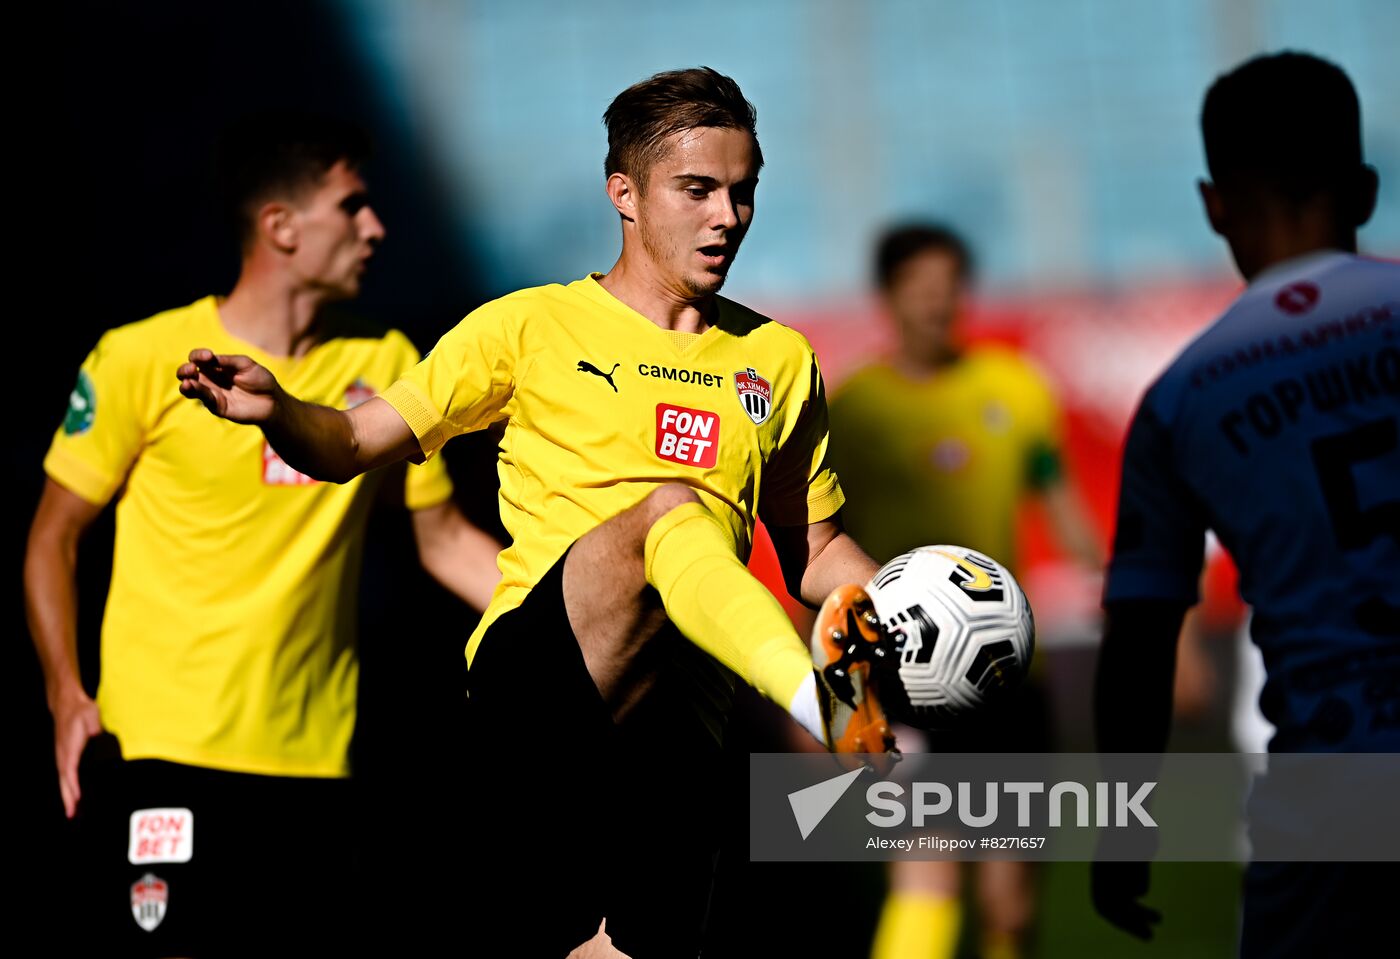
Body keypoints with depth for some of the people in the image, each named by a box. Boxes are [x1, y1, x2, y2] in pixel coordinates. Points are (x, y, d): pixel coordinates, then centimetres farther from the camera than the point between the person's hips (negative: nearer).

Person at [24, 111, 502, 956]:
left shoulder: (387, 364, 7)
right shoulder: (145, 360, -4)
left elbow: (443, 537, 14)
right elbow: (55, 538, 2)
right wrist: (67, 693, -10)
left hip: (315, 751, 4)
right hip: (165, 746, -4)